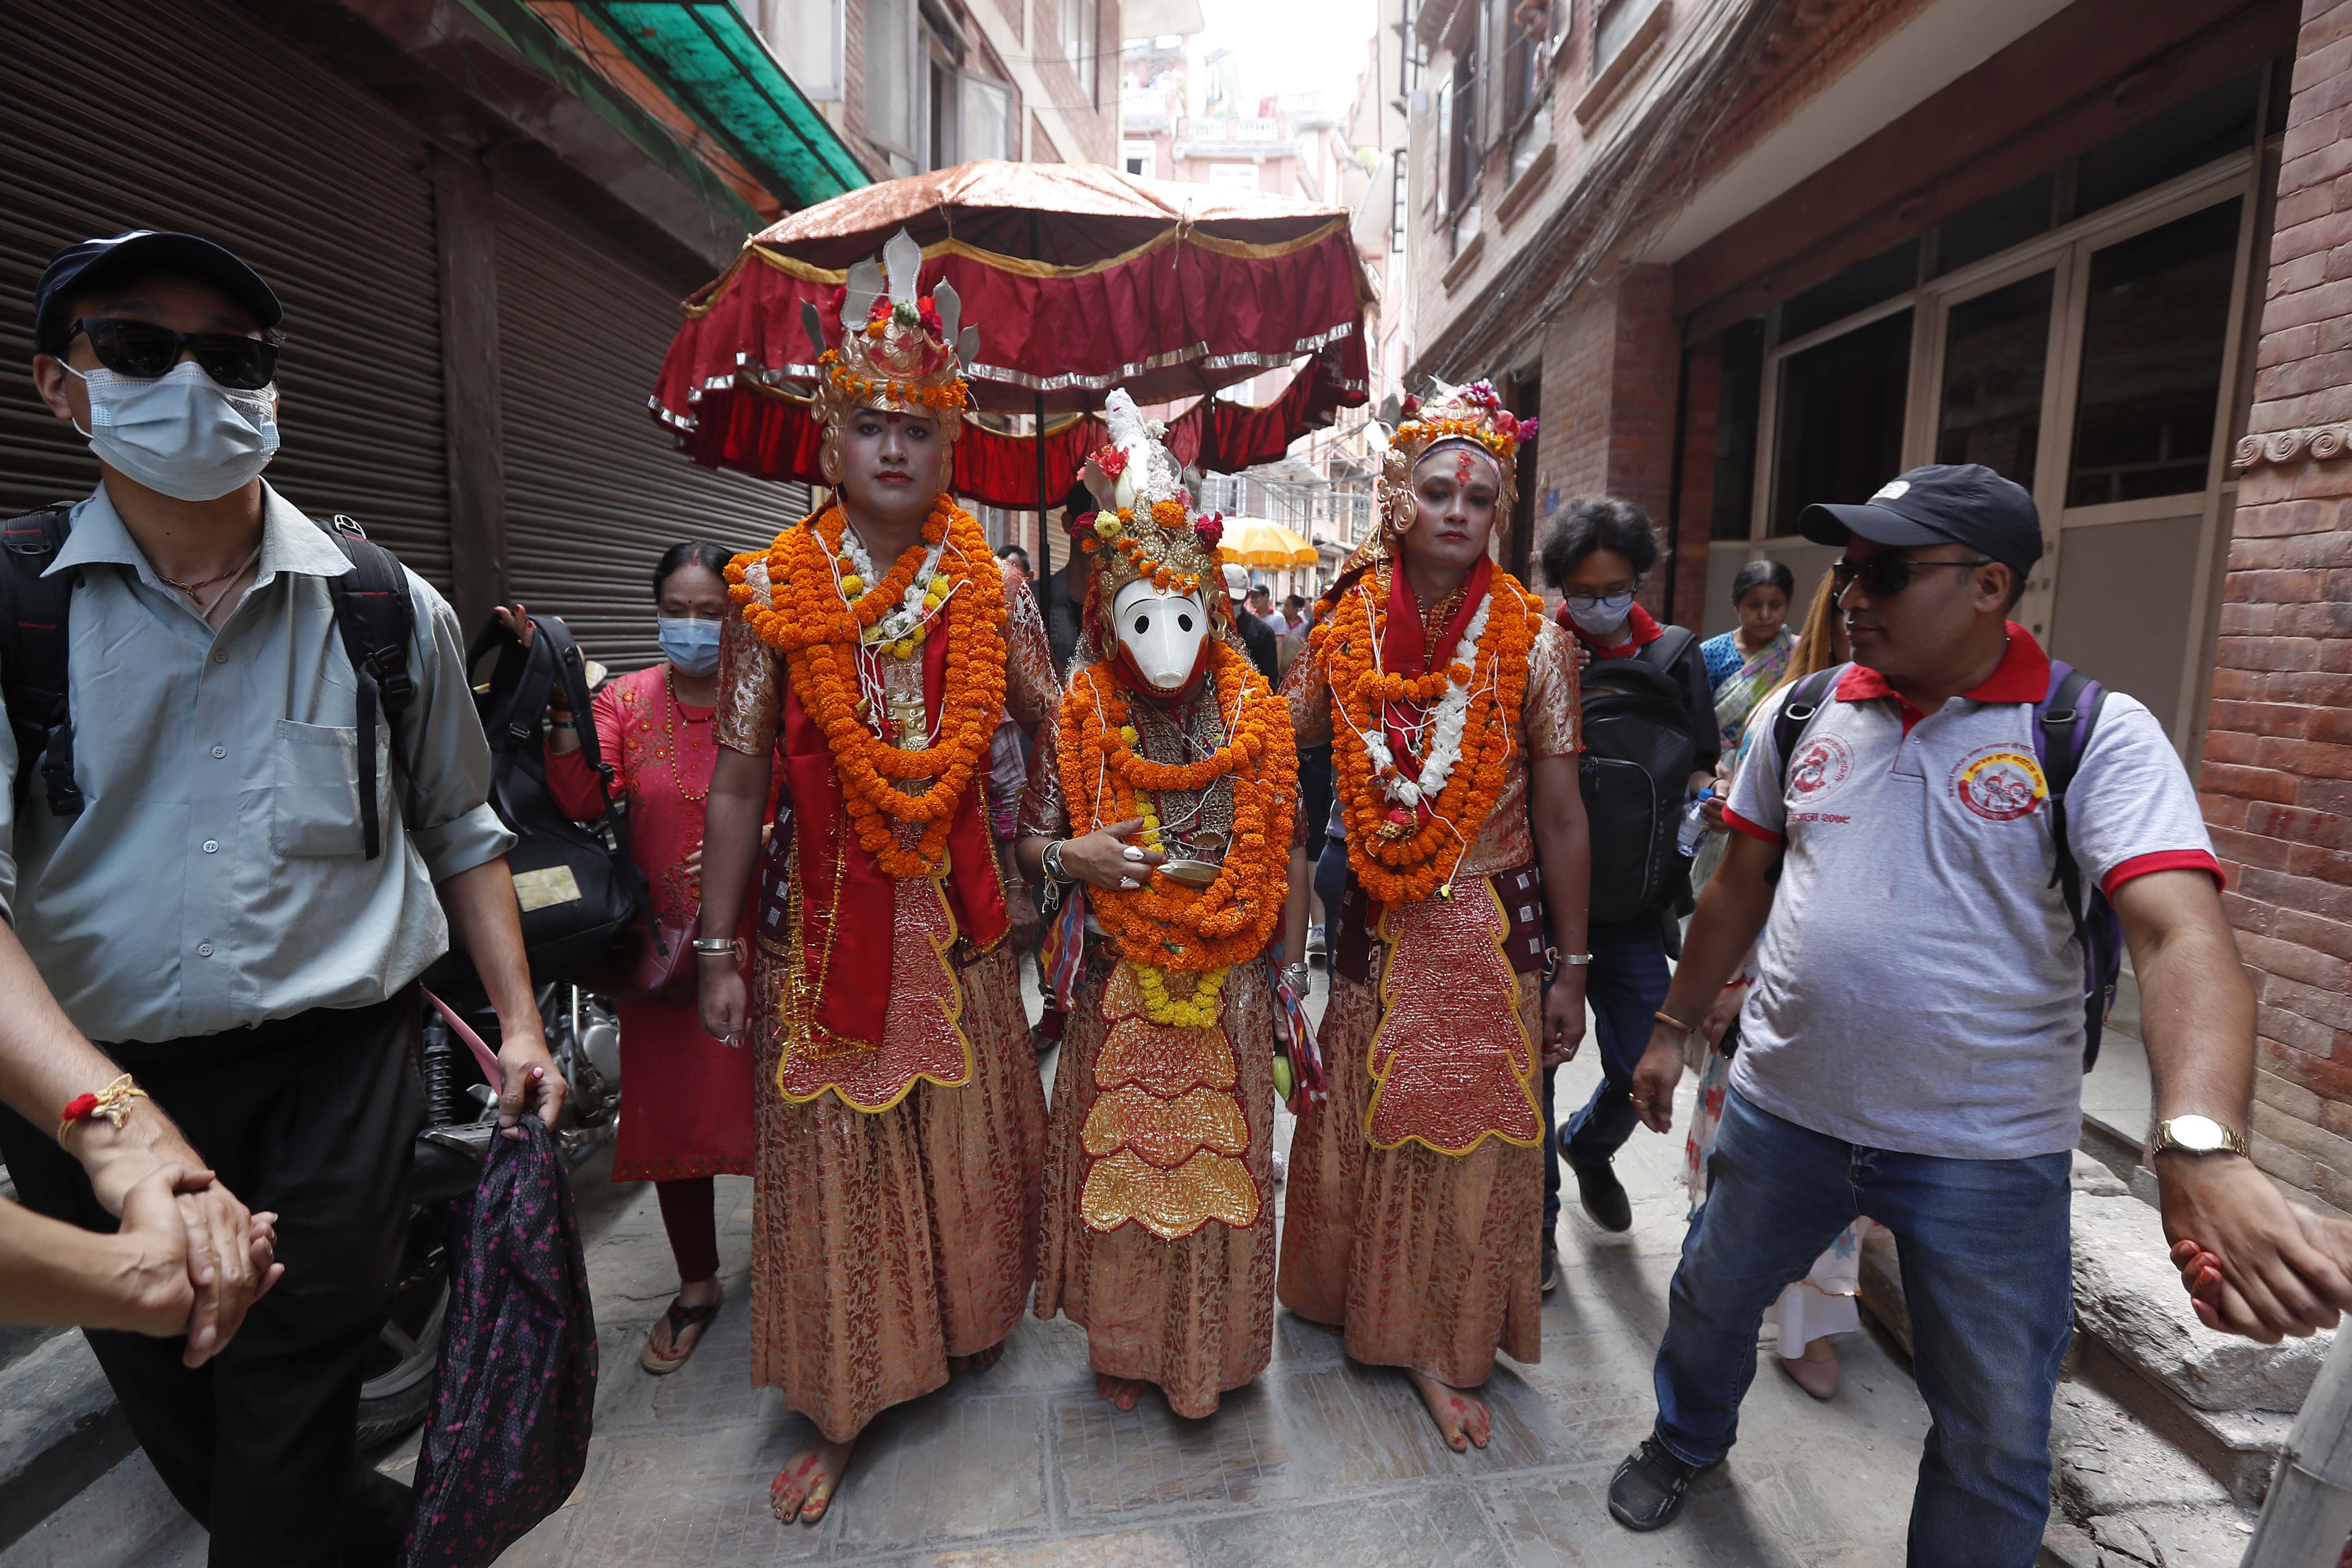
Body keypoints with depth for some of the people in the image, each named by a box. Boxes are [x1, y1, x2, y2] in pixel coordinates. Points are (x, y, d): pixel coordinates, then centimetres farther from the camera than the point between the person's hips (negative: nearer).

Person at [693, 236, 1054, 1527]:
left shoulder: (989, 585, 0)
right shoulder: (774, 590, -5)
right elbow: (737, 782, -4)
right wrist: (720, 948, -3)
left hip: (957, 915, 2)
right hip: (823, 919, -1)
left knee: (972, 1135, 15)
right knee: (835, 1157, 8)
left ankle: (969, 1320, 43)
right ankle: (840, 1410, 28)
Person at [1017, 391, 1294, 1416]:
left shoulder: (1257, 720, -2)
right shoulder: (1080, 724, -5)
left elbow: (1279, 856, 4)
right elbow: (1031, 845, 2)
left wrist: (1276, 976, 2)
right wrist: (1073, 856, -20)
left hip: (1228, 986, 1)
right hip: (1120, 988, 0)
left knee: (1219, 1165, 12)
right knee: (1118, 1166, 12)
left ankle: (1212, 1347, 37)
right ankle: (1122, 1342, 38)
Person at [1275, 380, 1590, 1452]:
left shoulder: (1532, 643, -6)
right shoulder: (1341, 629, -2)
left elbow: (1563, 820, -3)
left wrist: (1570, 971, -2)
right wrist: (1290, 951, -3)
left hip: (1491, 932, -1)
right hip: (1373, 924, 2)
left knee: (1473, 1139, 8)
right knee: (1359, 1126, 14)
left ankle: (1445, 1346, 29)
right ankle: (1363, 1304, 41)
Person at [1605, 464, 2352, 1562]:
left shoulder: (2098, 736, -11)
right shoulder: (1799, 716, 0)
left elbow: (2182, 935, -24)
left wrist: (2202, 1145, -40)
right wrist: (1672, 1029, 12)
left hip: (1987, 1154, -3)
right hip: (1780, 1112, 3)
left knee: (1995, 1442, 13)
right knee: (1709, 1303, 22)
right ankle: (1686, 1440, 52)